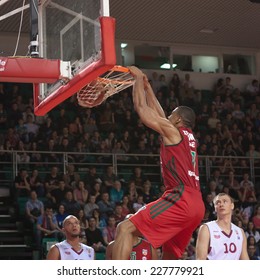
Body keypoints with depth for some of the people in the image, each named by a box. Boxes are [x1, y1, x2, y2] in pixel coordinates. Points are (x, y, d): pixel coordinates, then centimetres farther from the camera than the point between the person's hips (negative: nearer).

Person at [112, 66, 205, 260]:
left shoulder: (173, 131, 3)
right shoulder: (190, 138, 25)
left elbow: (141, 108, 6)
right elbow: (159, 113, 35)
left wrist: (138, 78, 18)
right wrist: (147, 86, 40)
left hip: (180, 199, -9)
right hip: (196, 205, 9)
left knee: (126, 228, -14)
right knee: (170, 256, 20)